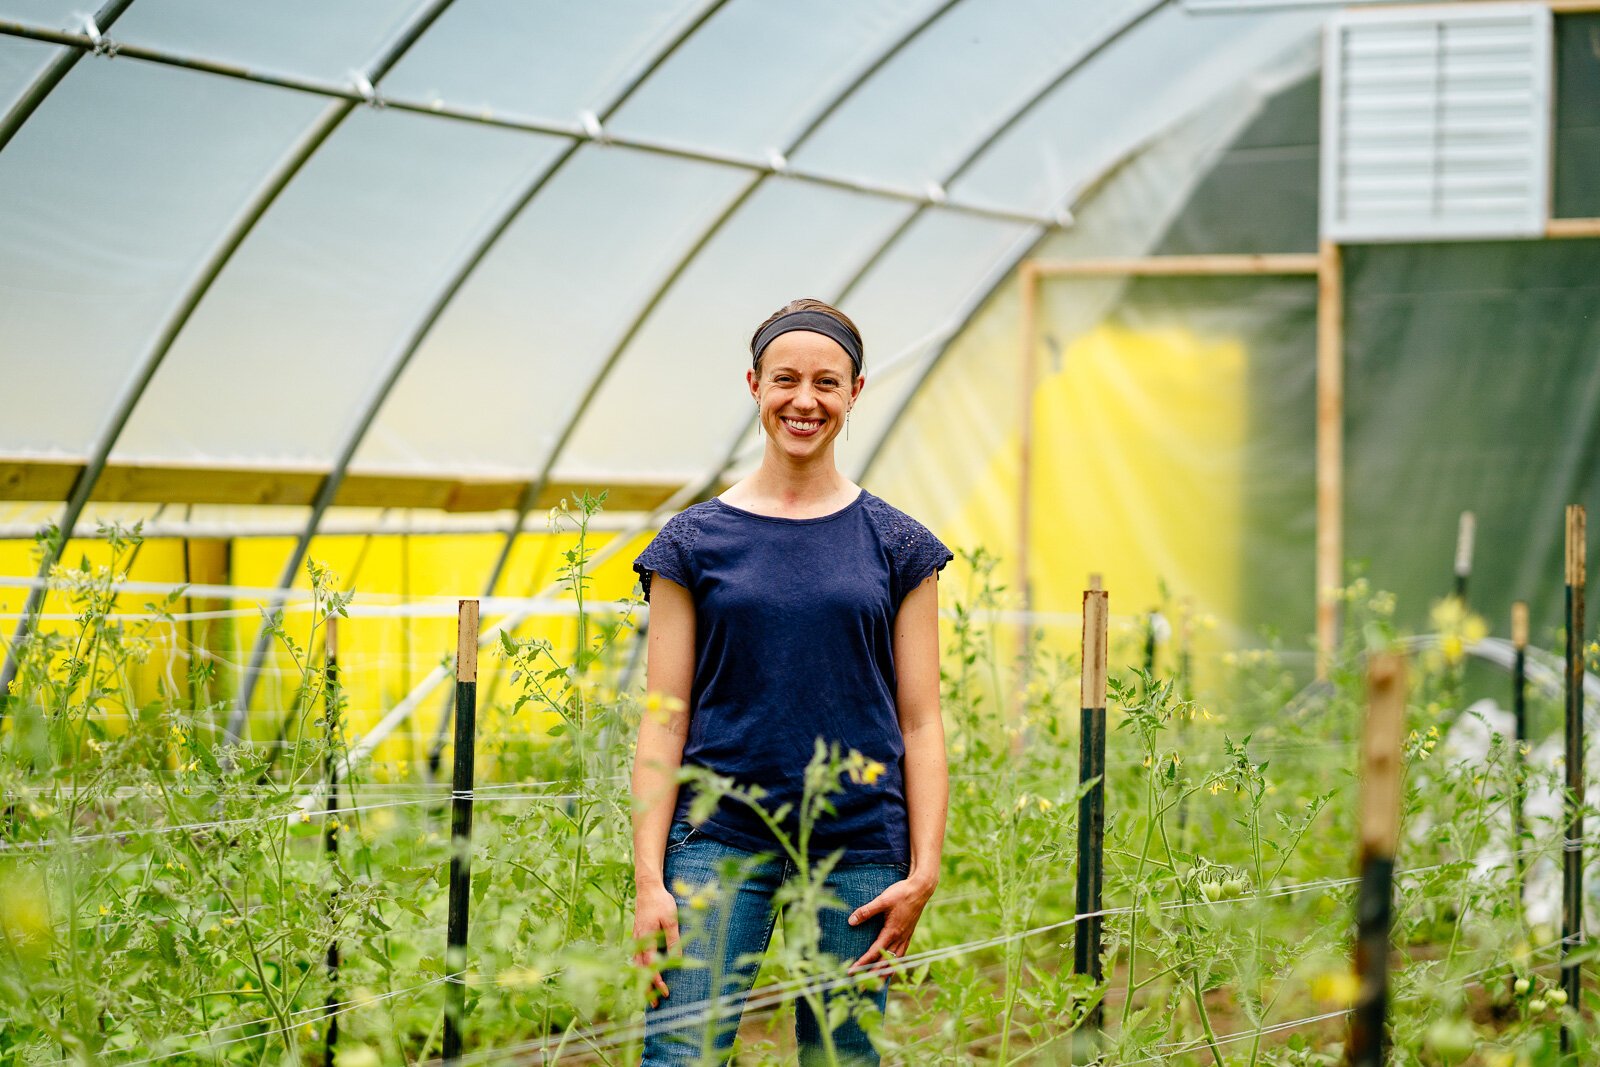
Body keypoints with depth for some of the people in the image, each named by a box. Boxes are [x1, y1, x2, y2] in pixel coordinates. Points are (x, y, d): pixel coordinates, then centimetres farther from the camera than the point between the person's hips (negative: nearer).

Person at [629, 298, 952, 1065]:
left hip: (859, 848, 1)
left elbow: (920, 724, 6)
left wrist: (923, 873, -4)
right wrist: (649, 880, -6)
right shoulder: (695, 541, 5)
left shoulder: (897, 546, 7)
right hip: (719, 837, -1)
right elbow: (664, 723, 3)